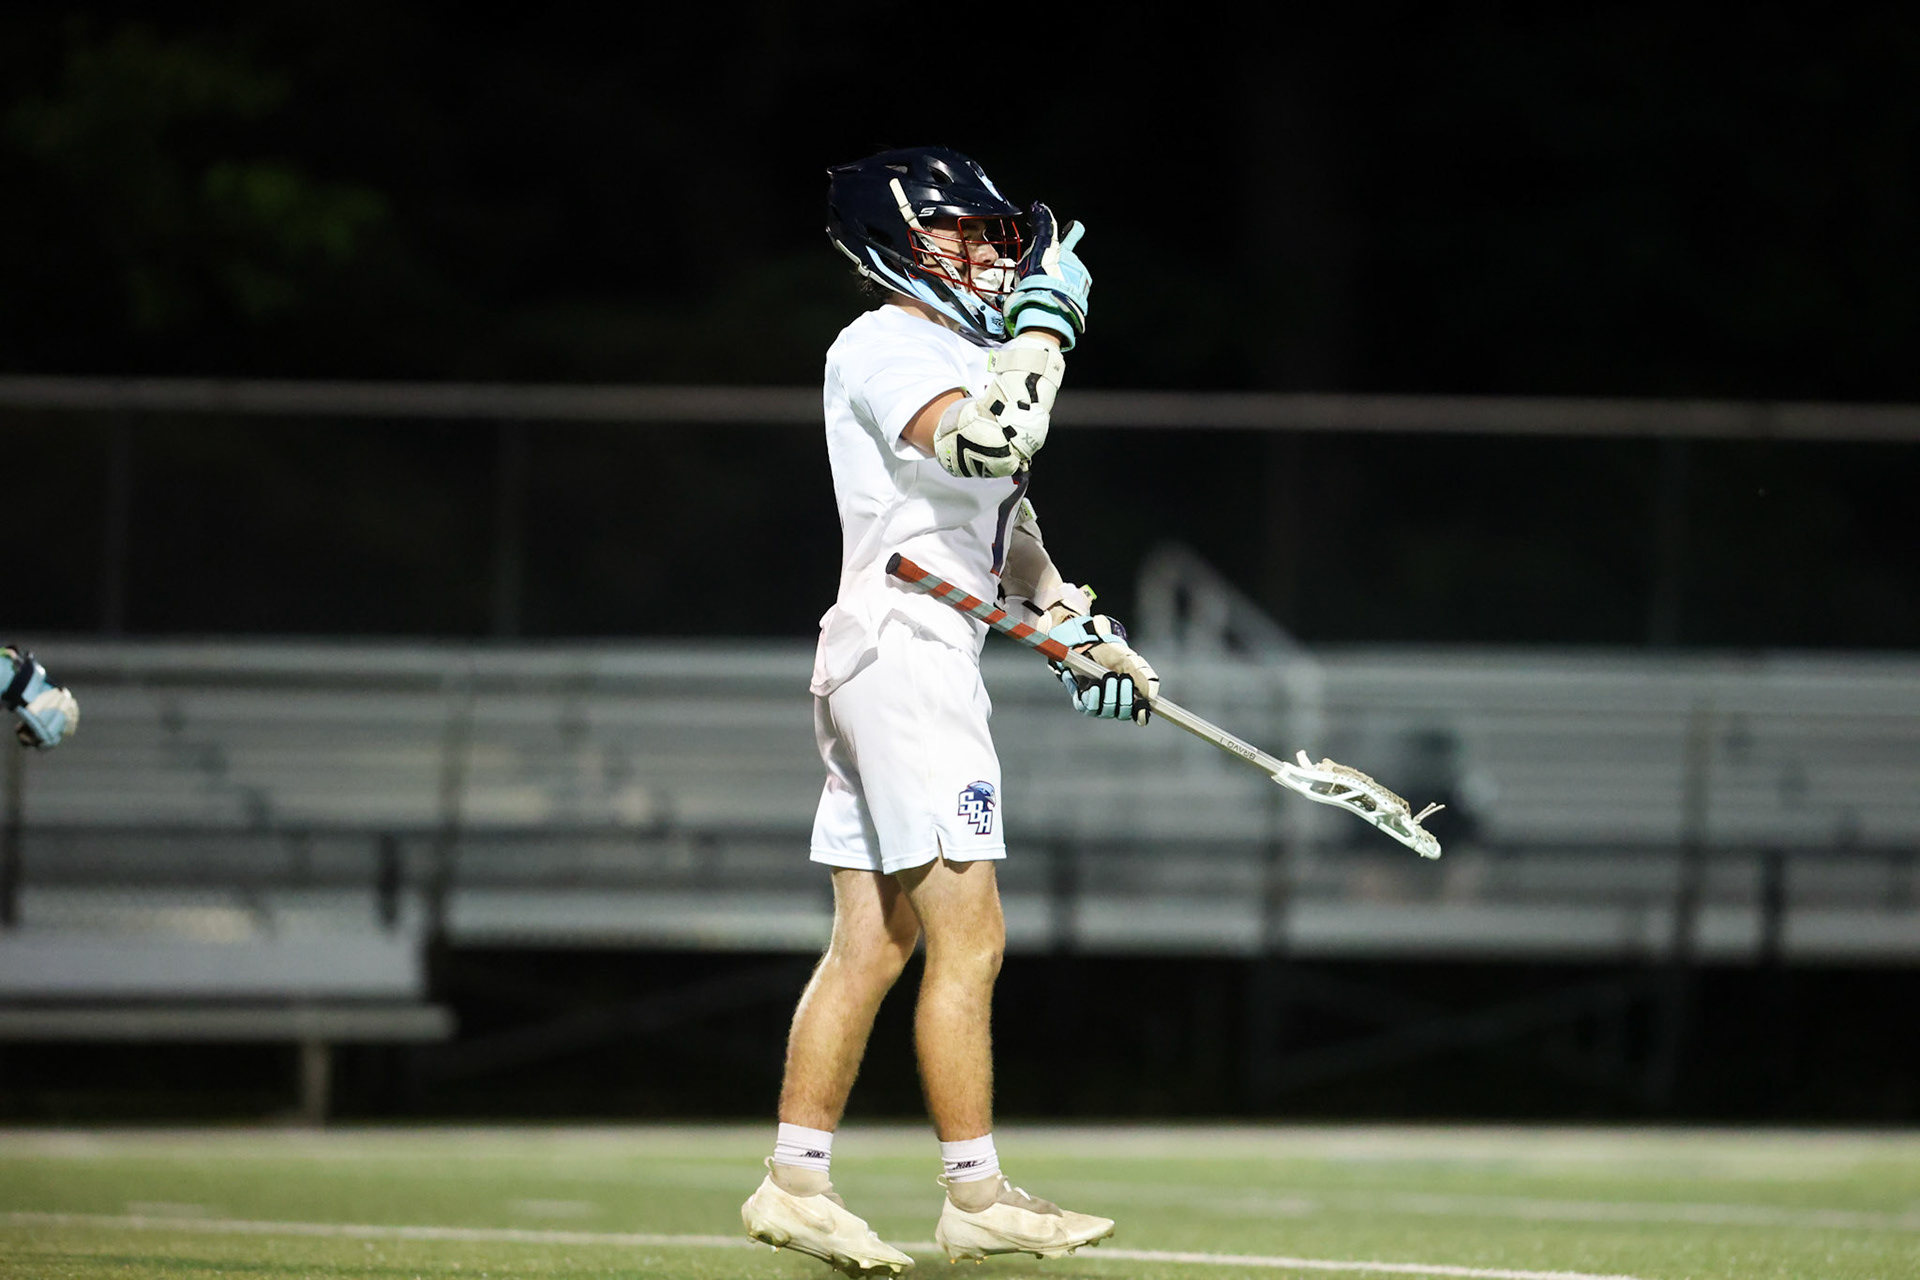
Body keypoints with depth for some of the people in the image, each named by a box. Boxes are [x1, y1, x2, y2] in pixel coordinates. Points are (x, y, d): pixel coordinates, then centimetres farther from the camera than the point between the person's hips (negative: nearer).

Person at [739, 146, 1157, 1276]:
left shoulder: (963, 356, 21)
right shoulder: (882, 348, -10)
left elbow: (1005, 521, 31)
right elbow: (992, 442, -29)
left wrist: (1079, 626, 24)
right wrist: (1048, 319, -19)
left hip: (881, 670, 10)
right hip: (906, 646, -10)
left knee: (870, 944, 9)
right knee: (968, 937, -10)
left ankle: (796, 1182, 10)